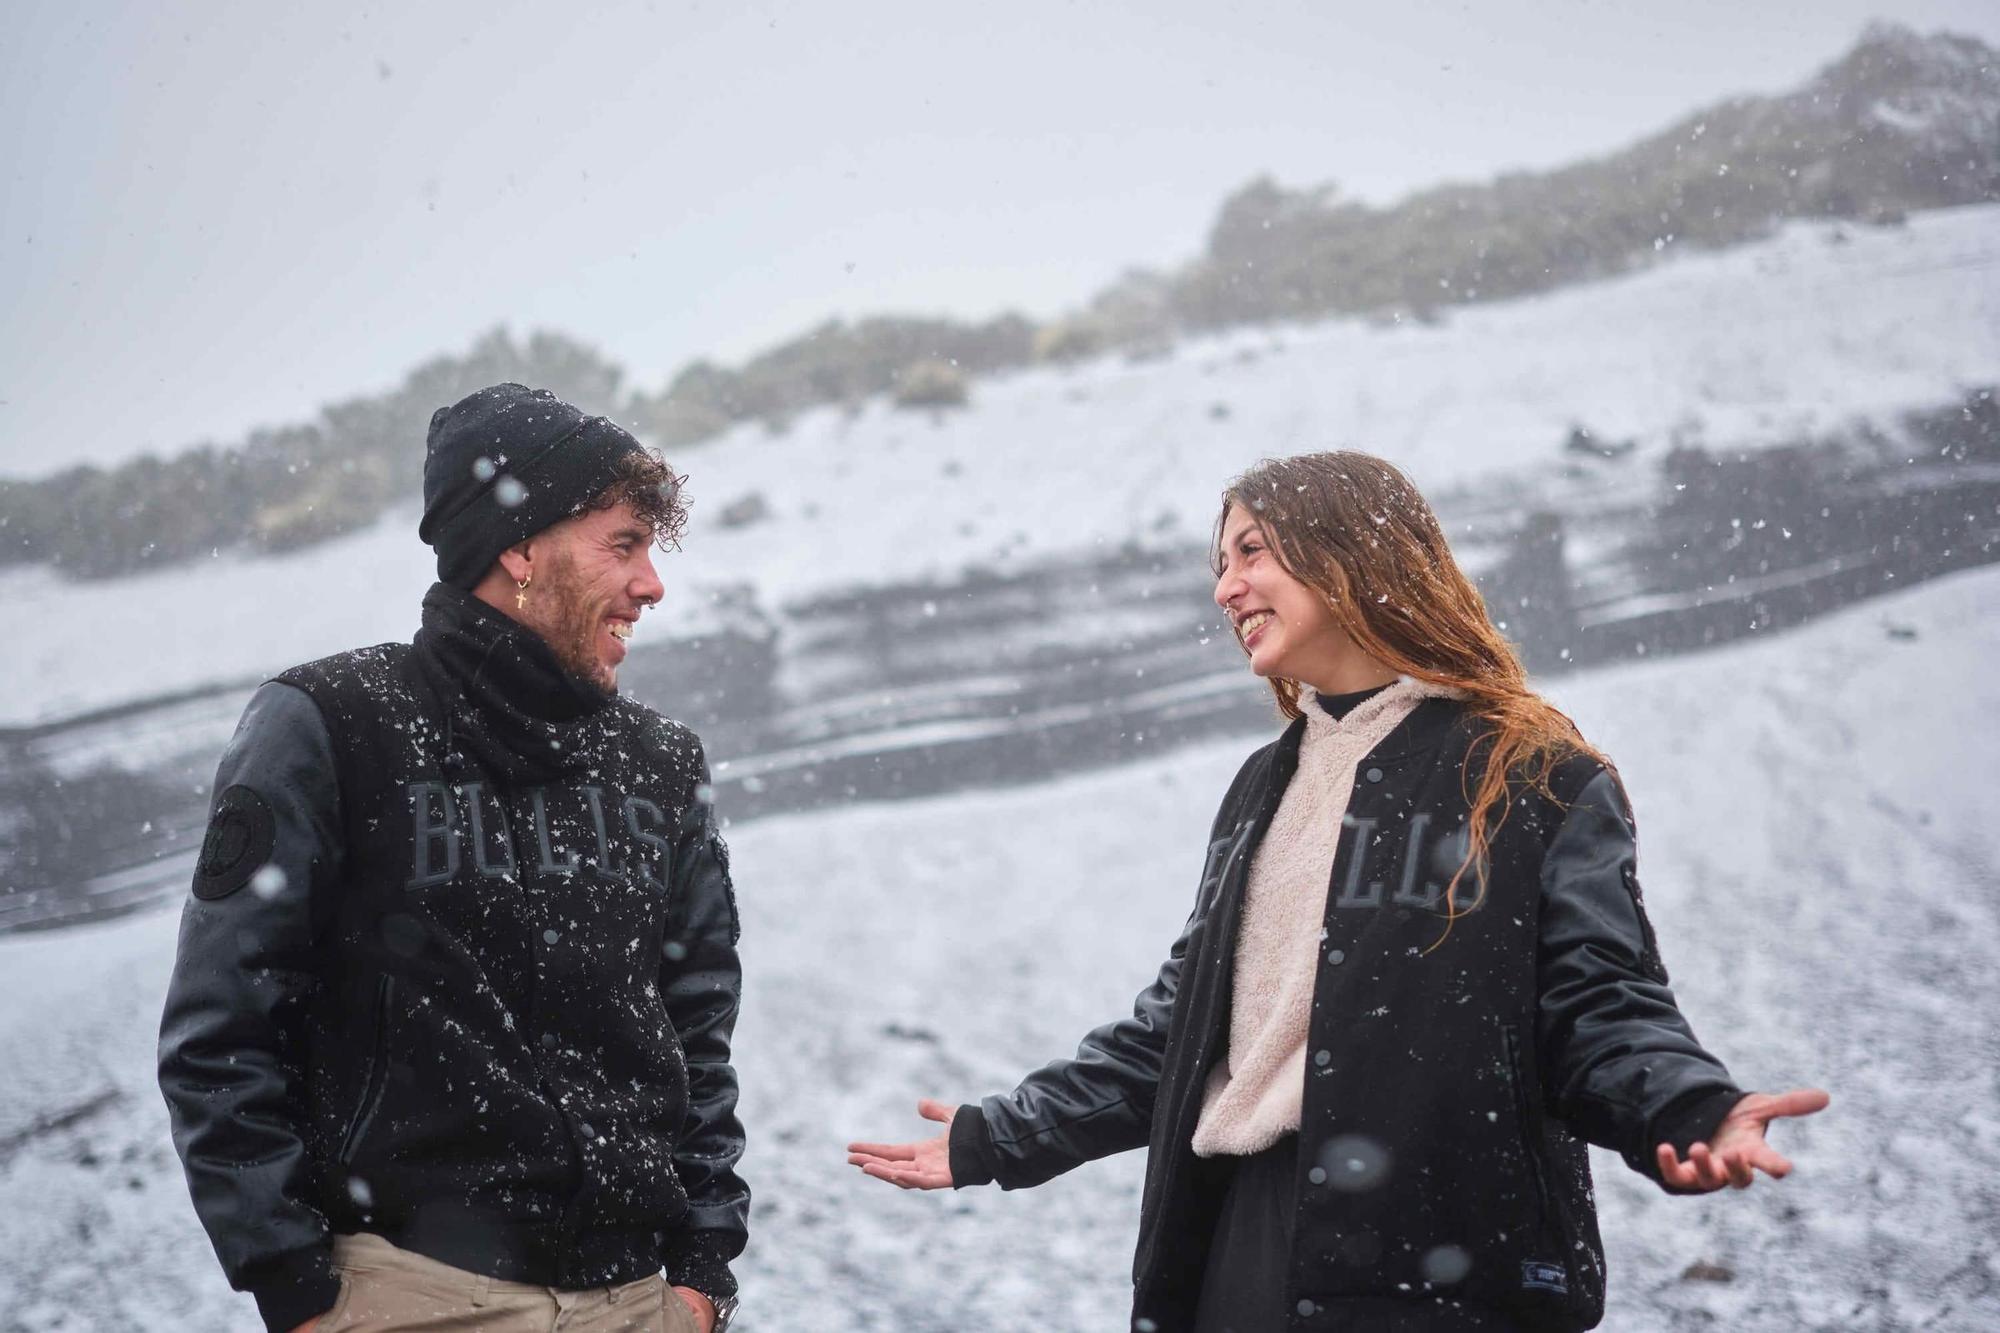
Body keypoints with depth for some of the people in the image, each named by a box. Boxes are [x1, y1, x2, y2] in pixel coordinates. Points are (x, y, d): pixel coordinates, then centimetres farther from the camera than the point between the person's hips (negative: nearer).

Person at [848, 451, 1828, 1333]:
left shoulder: (1536, 780, -2)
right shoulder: (1264, 790, 19)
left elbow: (1602, 1010, -9)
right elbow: (1182, 1028, 23)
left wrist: (1695, 1115, -29)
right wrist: (993, 1140, 24)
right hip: (1243, 1244, 6)